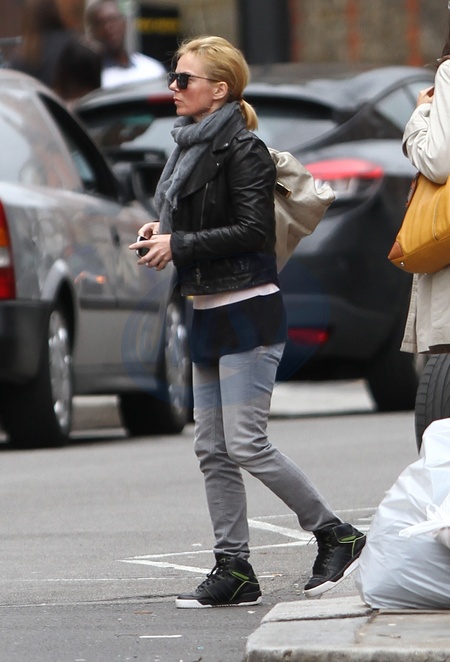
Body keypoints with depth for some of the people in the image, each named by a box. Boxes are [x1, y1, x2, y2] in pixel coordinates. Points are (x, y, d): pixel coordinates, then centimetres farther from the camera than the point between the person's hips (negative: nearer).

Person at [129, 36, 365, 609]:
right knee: (212, 449, 6)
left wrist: (179, 245, -18)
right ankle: (234, 569, 9)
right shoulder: (191, 147, 15)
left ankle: (336, 537, 0)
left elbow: (254, 229, -20)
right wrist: (161, 234, 5)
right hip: (208, 314, 9)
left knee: (245, 443, -11)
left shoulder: (243, 151, -12)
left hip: (248, 312, -9)